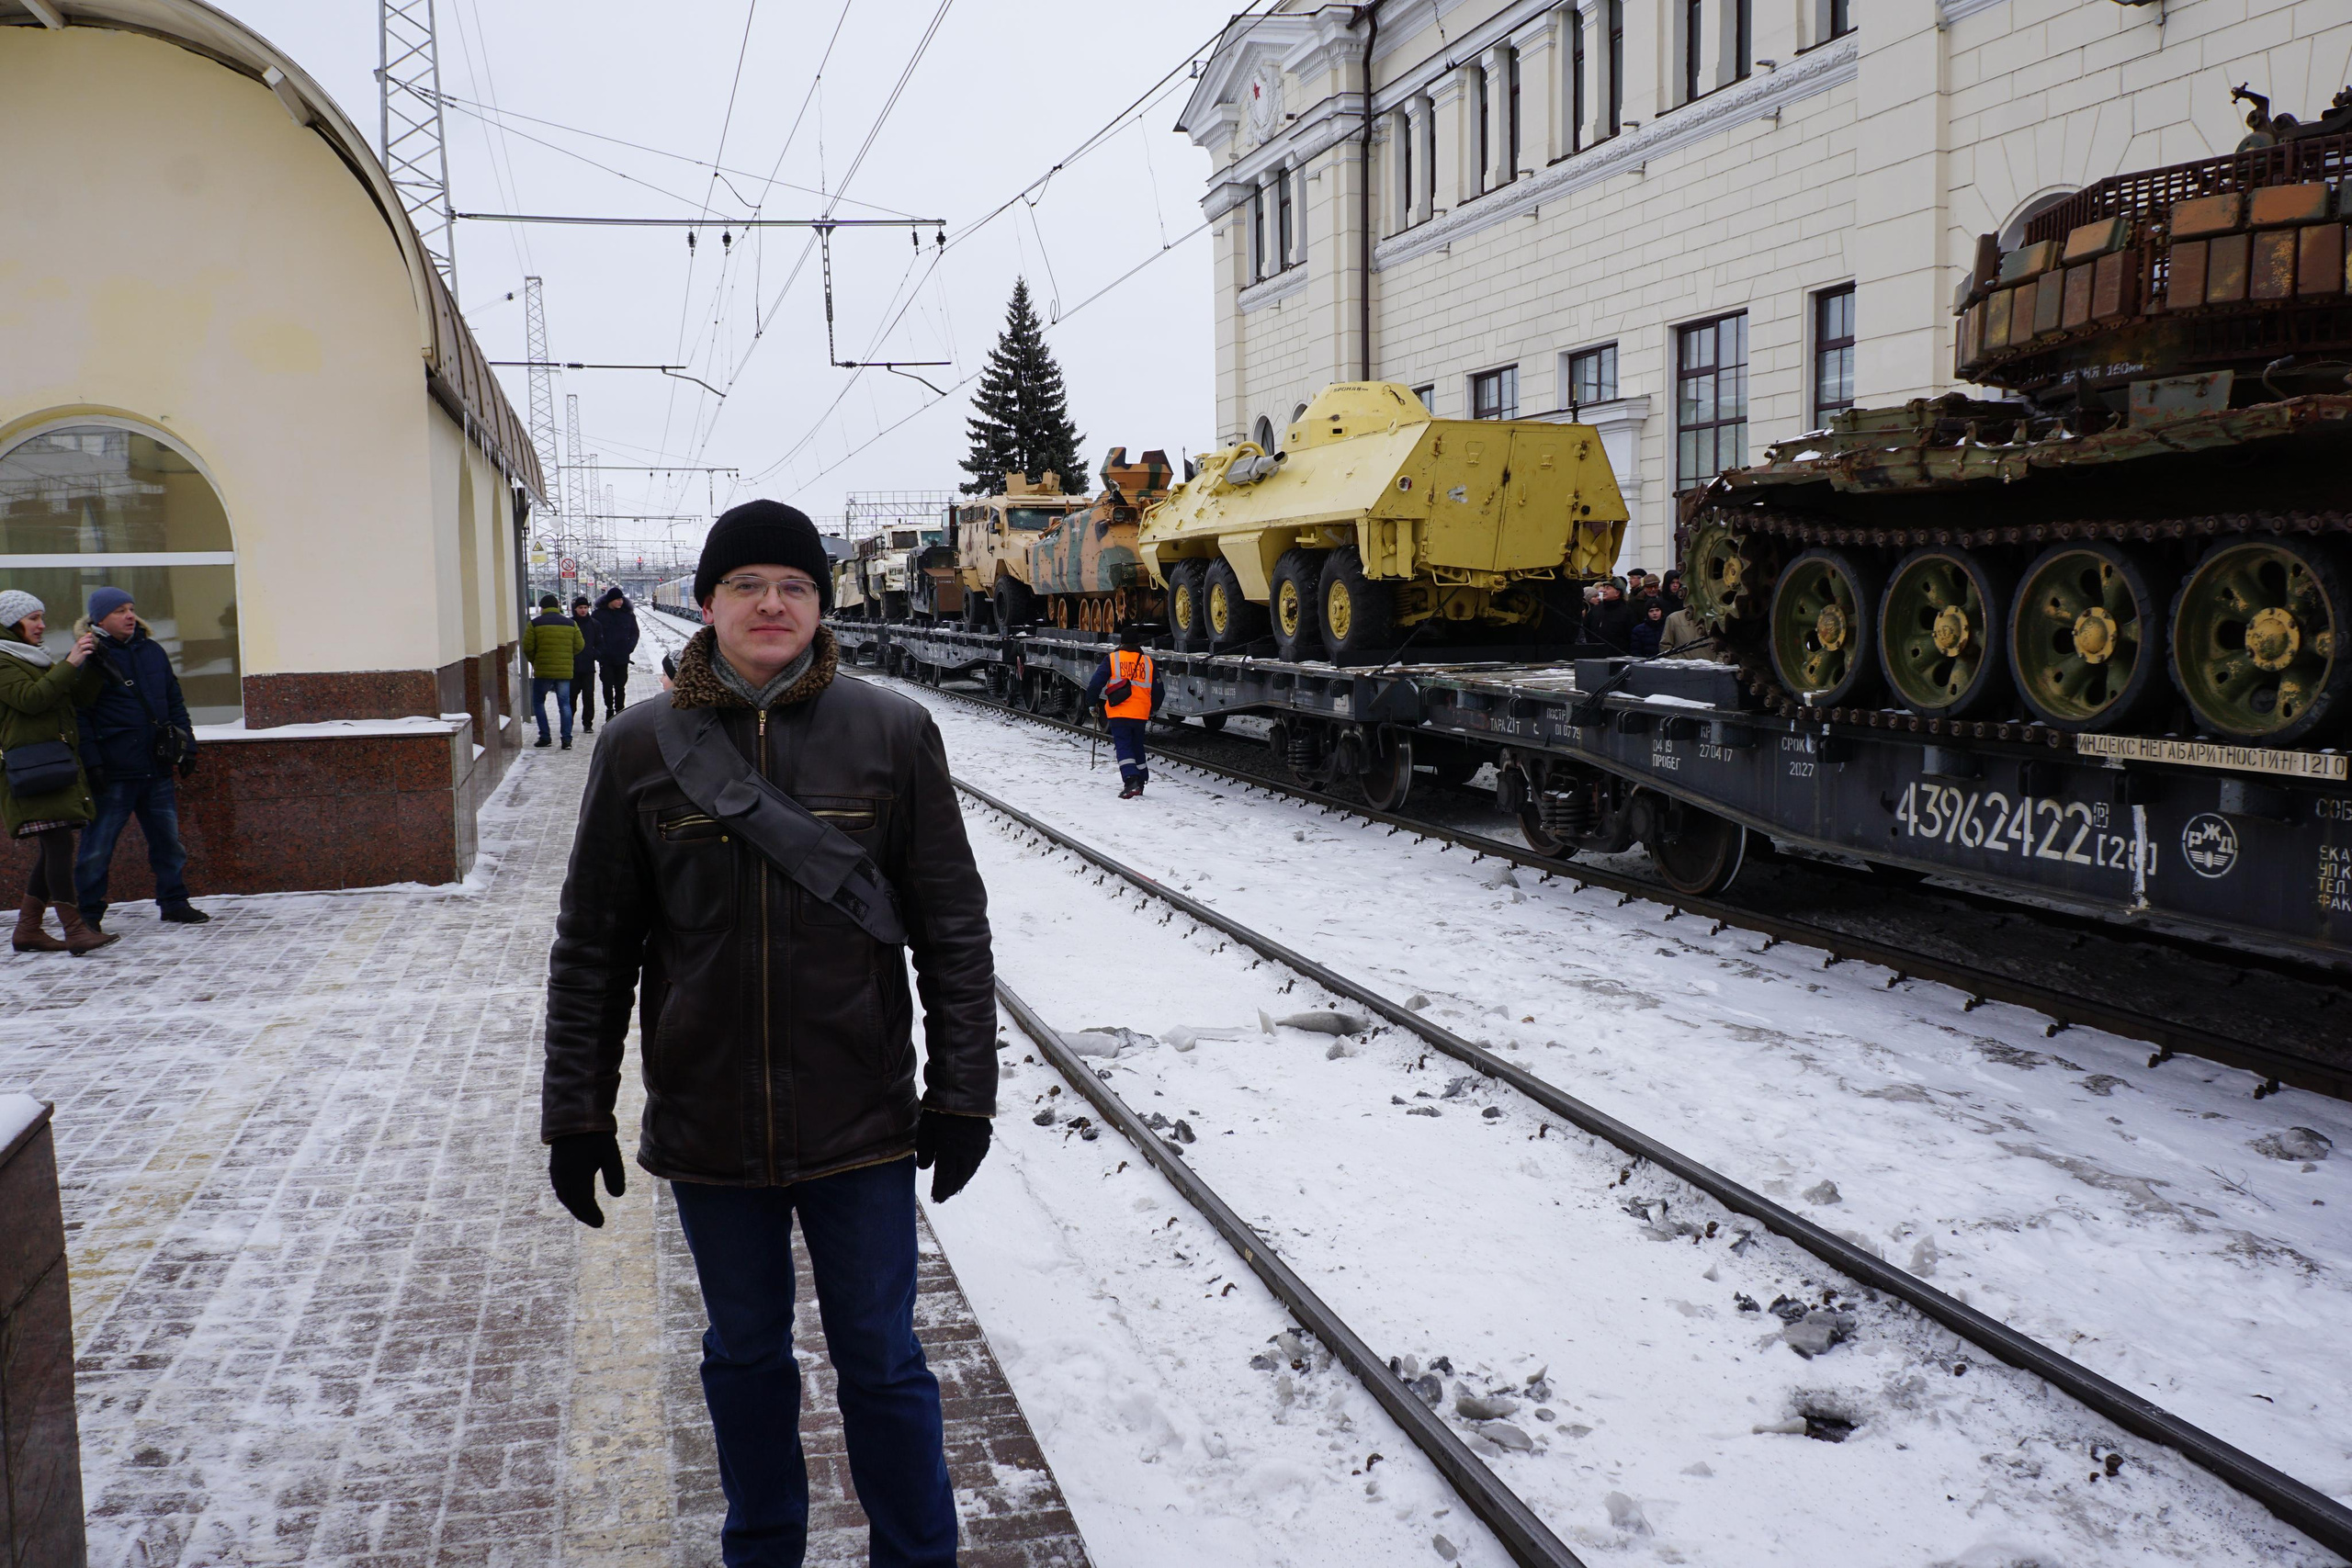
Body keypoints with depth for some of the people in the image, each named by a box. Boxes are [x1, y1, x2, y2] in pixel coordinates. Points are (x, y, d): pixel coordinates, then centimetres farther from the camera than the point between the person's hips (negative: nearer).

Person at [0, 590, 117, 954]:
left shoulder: (39, 659, 26)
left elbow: (81, 694, 20)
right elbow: (30, 698, -17)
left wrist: (89, 661, 6)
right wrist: (69, 664, -16)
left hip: (60, 761, 9)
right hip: (33, 769, -9)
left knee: (52, 849, 7)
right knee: (59, 843, -16)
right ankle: (75, 930, -20)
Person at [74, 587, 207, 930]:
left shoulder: (152, 651, 12)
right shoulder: (89, 658, -6)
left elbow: (174, 702, 19)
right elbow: (78, 717, -8)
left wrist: (186, 744, 13)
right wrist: (91, 761, -15)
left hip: (157, 769, 5)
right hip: (113, 773, -5)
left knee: (168, 840, 12)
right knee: (97, 847, 0)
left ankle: (174, 902, 24)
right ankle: (88, 915, 9)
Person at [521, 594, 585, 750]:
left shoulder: (535, 624, -3)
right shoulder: (570, 623, 5)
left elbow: (528, 648, -5)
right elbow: (579, 646, 6)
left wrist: (534, 662, 12)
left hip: (543, 671, -2)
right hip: (565, 671, 2)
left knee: (538, 702, 14)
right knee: (564, 704, 8)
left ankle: (544, 737, 9)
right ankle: (567, 739, -1)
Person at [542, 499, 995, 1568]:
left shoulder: (892, 733, -6)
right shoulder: (642, 746, -2)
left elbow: (953, 928, -2)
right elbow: (593, 947, 3)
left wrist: (962, 1091, -4)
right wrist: (575, 1112, 2)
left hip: (859, 1115, -1)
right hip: (706, 1118, 2)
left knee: (880, 1359, 9)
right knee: (744, 1354, 18)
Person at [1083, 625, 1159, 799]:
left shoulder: (1111, 659, -1)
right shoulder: (1148, 662, 8)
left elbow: (1096, 682, -1)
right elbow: (1157, 690, 15)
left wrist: (1092, 703, 12)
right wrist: (1152, 710, 28)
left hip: (1118, 713, -3)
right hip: (1141, 714, 3)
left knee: (1123, 747, -5)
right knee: (1137, 747, 18)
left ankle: (1131, 781, -23)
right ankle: (1140, 783, 26)